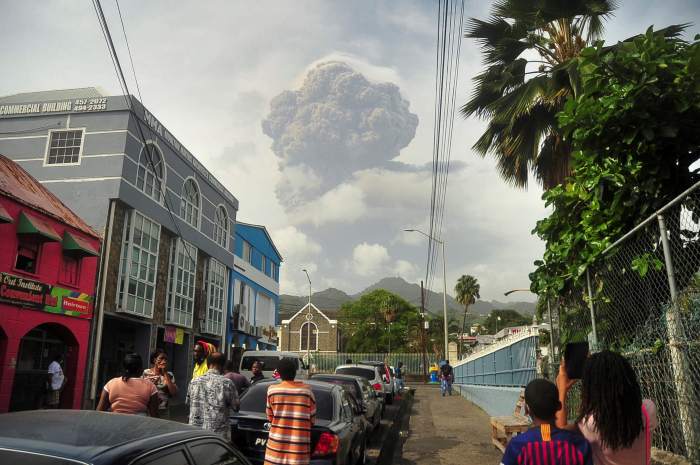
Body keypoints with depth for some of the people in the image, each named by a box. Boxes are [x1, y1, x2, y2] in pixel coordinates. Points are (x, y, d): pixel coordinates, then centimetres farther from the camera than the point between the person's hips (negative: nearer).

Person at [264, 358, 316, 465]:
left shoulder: (272, 390, -4)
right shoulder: (306, 390, -3)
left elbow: (270, 417, 7)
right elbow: (312, 419, 4)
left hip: (277, 444, 0)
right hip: (299, 447, 0)